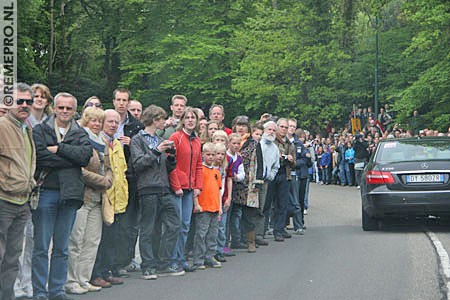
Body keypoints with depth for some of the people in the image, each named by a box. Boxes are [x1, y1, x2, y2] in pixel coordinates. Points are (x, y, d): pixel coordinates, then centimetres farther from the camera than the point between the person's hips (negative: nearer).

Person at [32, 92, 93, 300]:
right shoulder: (40, 130, 5)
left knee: (62, 248, 8)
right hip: (46, 191, -3)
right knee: (41, 247, -2)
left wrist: (59, 148, -10)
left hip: (70, 194, 3)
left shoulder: (80, 134, 14)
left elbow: (86, 155, -6)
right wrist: (71, 159, -8)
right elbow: (40, 157, -12)